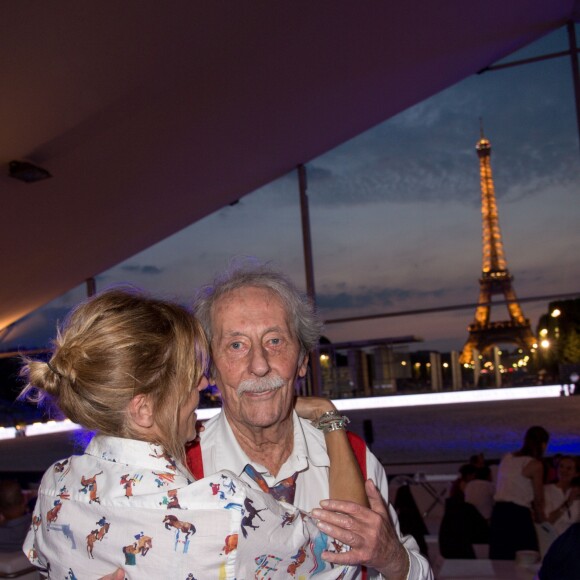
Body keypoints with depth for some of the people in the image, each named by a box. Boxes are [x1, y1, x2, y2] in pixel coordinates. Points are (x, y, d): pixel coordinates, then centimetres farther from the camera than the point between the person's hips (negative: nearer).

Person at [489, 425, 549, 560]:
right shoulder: (535, 465, -6)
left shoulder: (506, 458, 12)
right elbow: (538, 500, 0)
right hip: (518, 515, -7)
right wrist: (541, 518, 17)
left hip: (498, 512, 7)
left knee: (499, 561, 8)